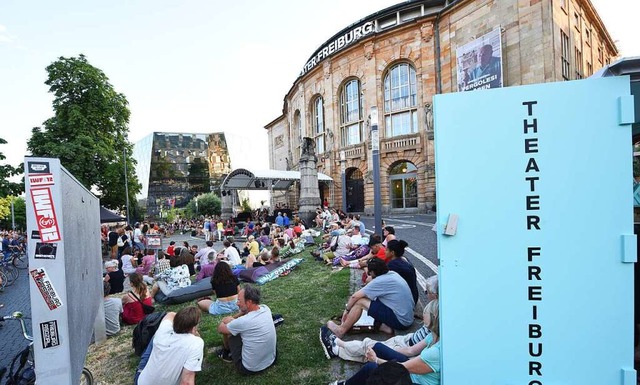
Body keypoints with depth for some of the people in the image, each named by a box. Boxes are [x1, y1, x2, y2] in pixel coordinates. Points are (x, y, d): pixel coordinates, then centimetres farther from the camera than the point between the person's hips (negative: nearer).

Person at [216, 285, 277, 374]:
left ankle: (227, 352, 31)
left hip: (249, 369, -6)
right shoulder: (266, 309, -11)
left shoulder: (242, 322, -29)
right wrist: (234, 319, 3)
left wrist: (226, 321, 12)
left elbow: (220, 329, -6)